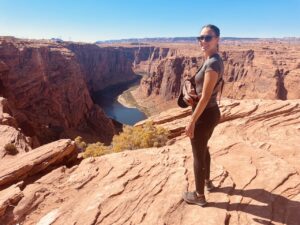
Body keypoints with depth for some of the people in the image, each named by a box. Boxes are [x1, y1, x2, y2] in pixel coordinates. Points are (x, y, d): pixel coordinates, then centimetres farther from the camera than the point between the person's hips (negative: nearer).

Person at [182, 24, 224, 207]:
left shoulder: (212, 63, -23)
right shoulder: (215, 60, 8)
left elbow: (205, 97, -24)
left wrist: (192, 122, -20)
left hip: (204, 115, -10)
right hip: (212, 112, 10)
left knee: (198, 156, 7)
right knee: (204, 149, 27)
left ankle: (199, 196, 27)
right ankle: (207, 181, 49)